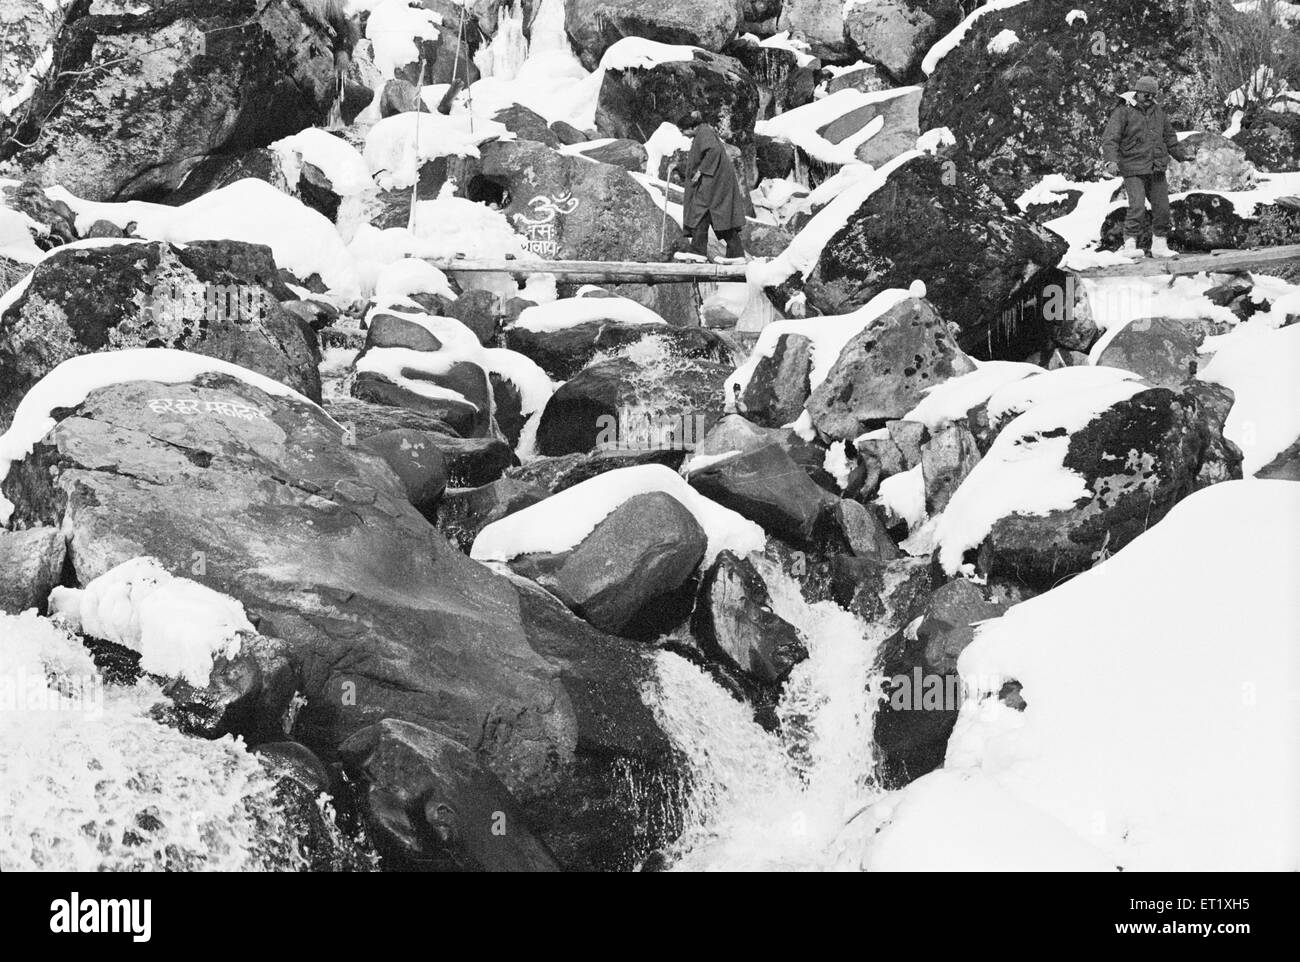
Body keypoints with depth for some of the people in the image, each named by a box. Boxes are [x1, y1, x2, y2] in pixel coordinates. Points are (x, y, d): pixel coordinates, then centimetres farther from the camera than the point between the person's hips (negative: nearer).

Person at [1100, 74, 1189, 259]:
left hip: (1157, 170, 6)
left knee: (1162, 208, 6)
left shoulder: (1159, 112, 14)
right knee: (1137, 206, -18)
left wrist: (1182, 157, 32)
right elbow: (1109, 139, -13)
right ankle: (1129, 245, -14)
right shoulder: (1123, 112, -5)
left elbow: (1169, 137, 28)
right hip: (1134, 170, -6)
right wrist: (1111, 160, -27)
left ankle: (1159, 245, 17)